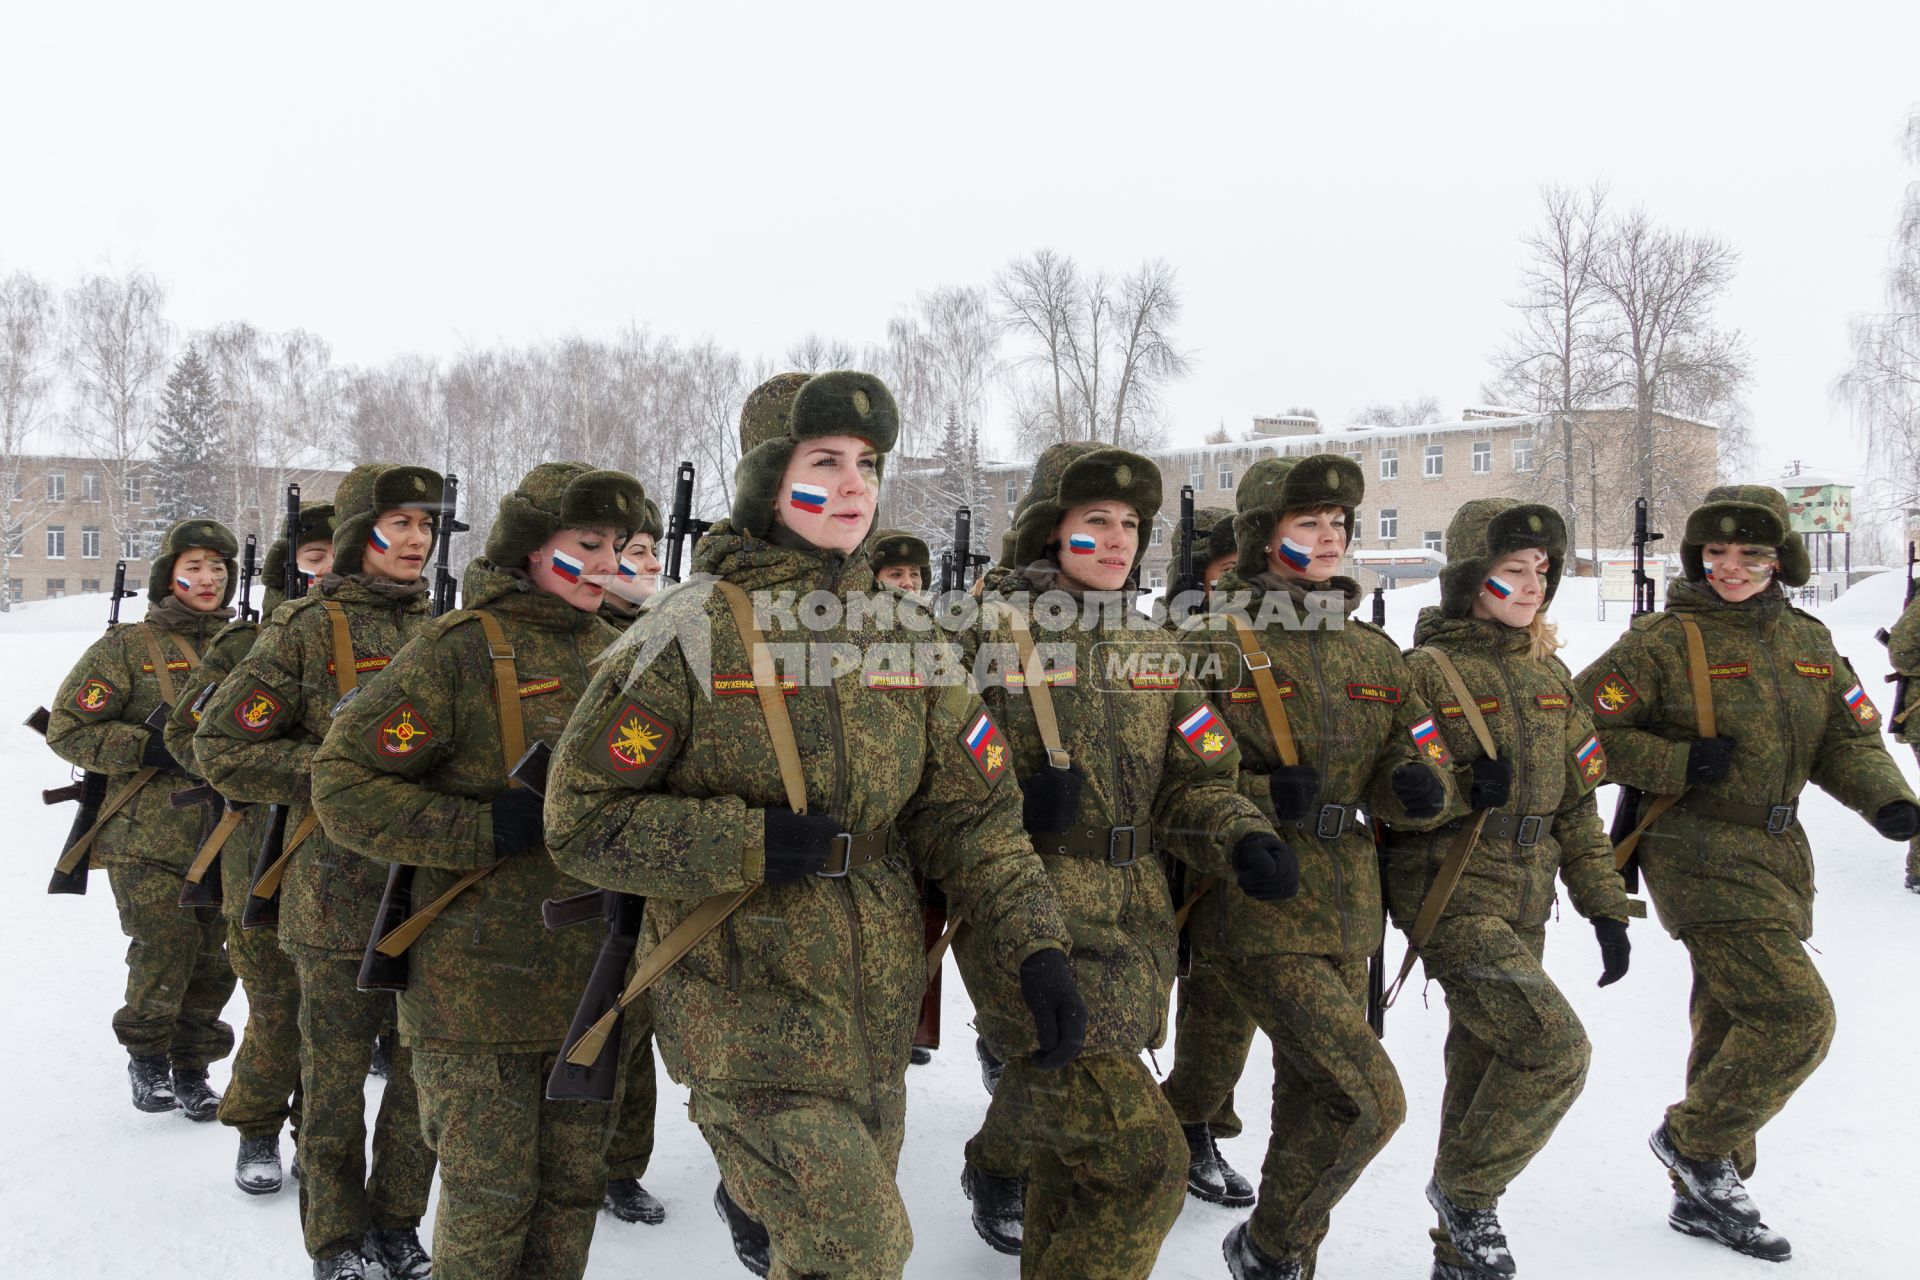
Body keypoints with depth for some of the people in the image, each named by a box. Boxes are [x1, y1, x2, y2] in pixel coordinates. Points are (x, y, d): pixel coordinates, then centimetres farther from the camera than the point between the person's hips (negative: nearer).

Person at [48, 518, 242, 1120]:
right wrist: (150, 748, -15)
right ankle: (145, 1053, 15)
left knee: (214, 958, 7)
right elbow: (66, 728, -4)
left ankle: (191, 1068, 25)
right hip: (146, 839, -4)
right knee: (166, 949, -11)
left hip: (223, 837, 4)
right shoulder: (127, 647, -2)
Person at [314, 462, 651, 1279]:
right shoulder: (459, 648, -10)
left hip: (593, 974, 6)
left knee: (576, 1183, 15)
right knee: (492, 1193, 4)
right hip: (480, 982, -6)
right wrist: (487, 831, -20)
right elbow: (343, 784, -13)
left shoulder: (612, 651, 10)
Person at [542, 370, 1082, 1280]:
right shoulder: (691, 632, -11)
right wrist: (753, 842, -20)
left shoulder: (899, 638, 4)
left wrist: (1036, 947, -8)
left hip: (878, 1008, 6)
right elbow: (582, 820, -11)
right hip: (744, 1007, -5)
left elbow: (969, 809, 4)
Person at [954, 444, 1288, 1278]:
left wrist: (1242, 837, -12)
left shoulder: (1153, 650, 11)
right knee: (1138, 1160, -18)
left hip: (1134, 931, 6)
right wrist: (1018, 807, -24)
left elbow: (1194, 782, 8)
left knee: (1065, 1139, 23)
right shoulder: (994, 633, -7)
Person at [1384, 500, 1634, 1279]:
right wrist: (1462, 788, -24)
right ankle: (1465, 1190, 7)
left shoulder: (1548, 675, 12)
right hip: (1451, 896, -7)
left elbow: (1576, 802, 15)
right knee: (1554, 1048, -18)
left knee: (1484, 1070, 13)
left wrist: (1605, 907, 12)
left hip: (1525, 902, 7)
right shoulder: (1425, 672, -10)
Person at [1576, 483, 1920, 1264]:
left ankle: (1706, 1195, 30)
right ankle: (1693, 1141, 6)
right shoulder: (1663, 642, -10)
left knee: (1733, 1027, 15)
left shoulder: (1808, 643, 10)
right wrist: (1679, 763, -20)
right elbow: (1580, 729, -12)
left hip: (1776, 858, 7)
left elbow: (1848, 738, 11)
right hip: (1702, 860, -7)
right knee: (1797, 1016, -16)